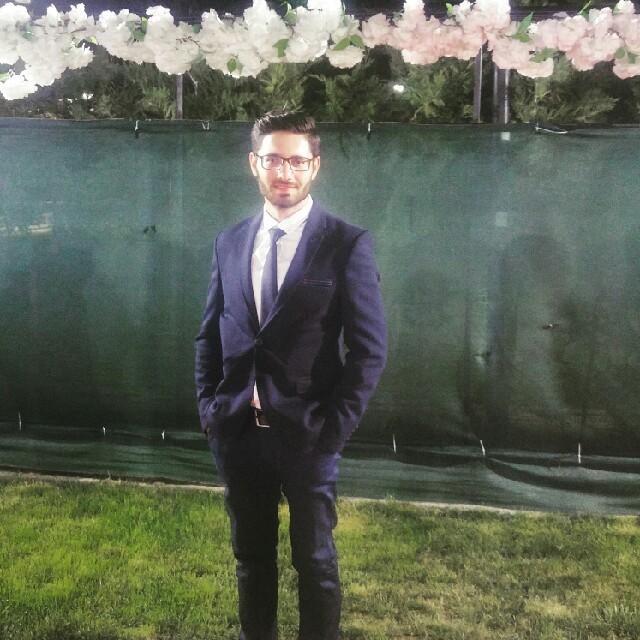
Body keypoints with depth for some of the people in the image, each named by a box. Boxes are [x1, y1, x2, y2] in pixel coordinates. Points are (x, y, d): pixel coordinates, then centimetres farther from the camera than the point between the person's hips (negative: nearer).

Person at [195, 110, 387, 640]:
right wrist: (210, 408, 3)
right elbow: (210, 335, 12)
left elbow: (370, 349, -9)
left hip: (307, 432, -4)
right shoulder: (230, 242, 6)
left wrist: (335, 429, -13)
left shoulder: (348, 244, -8)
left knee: (315, 560, 12)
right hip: (238, 430, 4)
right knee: (251, 556, 19)